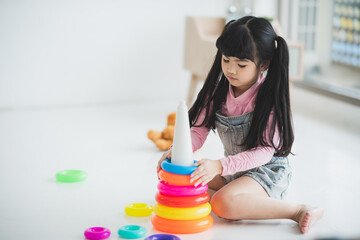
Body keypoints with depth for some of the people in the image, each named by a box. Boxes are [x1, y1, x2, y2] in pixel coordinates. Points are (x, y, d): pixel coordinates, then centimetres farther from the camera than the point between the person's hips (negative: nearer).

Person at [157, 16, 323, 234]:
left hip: (267, 169, -7)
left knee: (223, 203, -33)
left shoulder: (270, 97, -20)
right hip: (234, 168, 7)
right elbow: (199, 129, -2)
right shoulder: (219, 88, -1)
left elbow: (265, 151, -24)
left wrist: (220, 166, -36)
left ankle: (298, 210, -23)